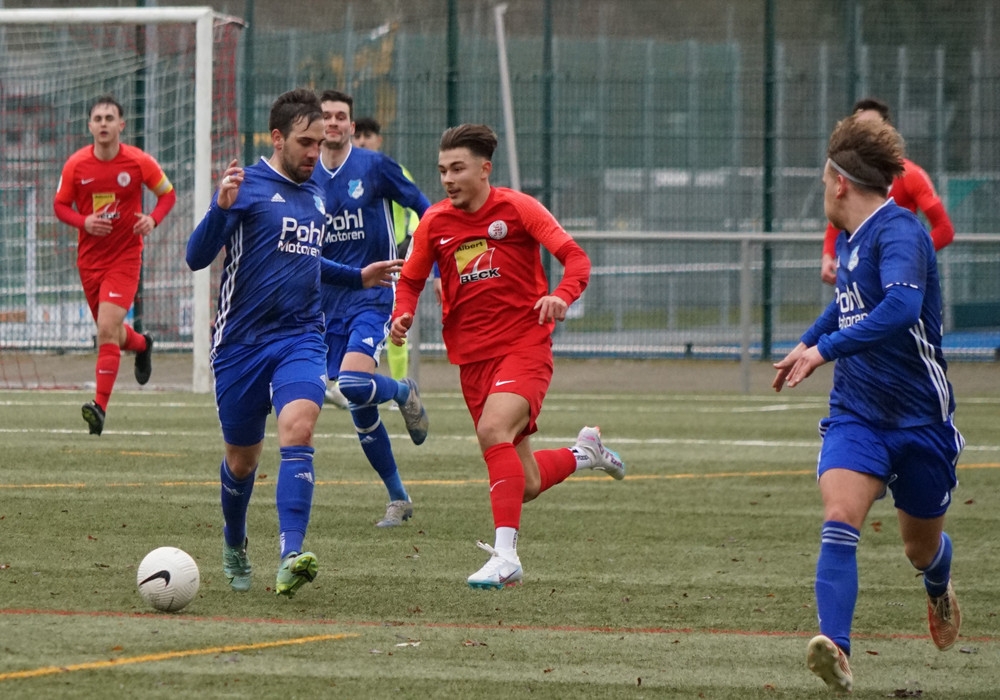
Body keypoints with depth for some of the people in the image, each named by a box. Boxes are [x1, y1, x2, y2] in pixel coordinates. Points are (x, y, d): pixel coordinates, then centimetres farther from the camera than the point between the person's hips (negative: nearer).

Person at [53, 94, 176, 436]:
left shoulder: (139, 162, -9)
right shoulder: (76, 165, -4)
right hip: (89, 257, 4)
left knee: (107, 330, -17)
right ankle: (142, 344, 52)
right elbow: (60, 205, 6)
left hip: (125, 257, -4)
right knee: (110, 332, 15)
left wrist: (153, 218, -15)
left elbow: (168, 193, 5)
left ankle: (100, 406, -17)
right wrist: (83, 222, -15)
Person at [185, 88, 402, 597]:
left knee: (297, 430, -23)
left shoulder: (314, 195, 13)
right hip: (241, 341, -3)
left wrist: (358, 277, 28)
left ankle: (291, 557, -33)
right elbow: (197, 257, -15)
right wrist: (221, 209, -31)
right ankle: (234, 548, 38)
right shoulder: (248, 187, -7)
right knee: (242, 458, 9)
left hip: (300, 339, 3)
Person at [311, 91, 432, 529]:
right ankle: (398, 498, 17)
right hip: (330, 305, 4)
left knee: (353, 384, -26)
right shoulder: (306, 181, 5)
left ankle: (404, 392, 8)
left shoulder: (374, 167, -6)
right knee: (359, 409, 5)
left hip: (374, 297, -4)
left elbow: (424, 212, 1)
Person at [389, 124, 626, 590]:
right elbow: (411, 280, 15)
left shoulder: (517, 209, -5)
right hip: (472, 357, 5)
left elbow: (576, 258, -9)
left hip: (524, 346, -4)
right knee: (525, 485, 4)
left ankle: (505, 557, -31)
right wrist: (402, 316, -7)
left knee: (493, 431, -31)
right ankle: (584, 452, 38)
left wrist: (561, 296, -30)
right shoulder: (434, 223, 5)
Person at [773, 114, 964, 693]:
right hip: (856, 414, 5)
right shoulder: (851, 237, 7)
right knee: (840, 519, -21)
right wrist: (807, 341, 38)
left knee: (922, 547, 14)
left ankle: (940, 591, 50)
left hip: (920, 417, -5)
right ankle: (835, 647, -32)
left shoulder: (899, 232, -20)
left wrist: (825, 348, -40)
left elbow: (901, 306, -39)